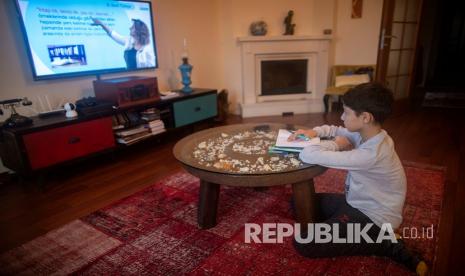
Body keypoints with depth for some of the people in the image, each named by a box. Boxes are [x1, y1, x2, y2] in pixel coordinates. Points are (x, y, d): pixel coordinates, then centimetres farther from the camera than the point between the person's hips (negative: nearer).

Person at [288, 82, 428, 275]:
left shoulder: (370, 155, -33)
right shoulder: (368, 134, -7)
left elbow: (308, 156, -36)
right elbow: (336, 130, 12)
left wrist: (335, 145, -18)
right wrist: (314, 132, -7)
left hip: (372, 217, -9)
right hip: (358, 202, 9)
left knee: (303, 244, -18)